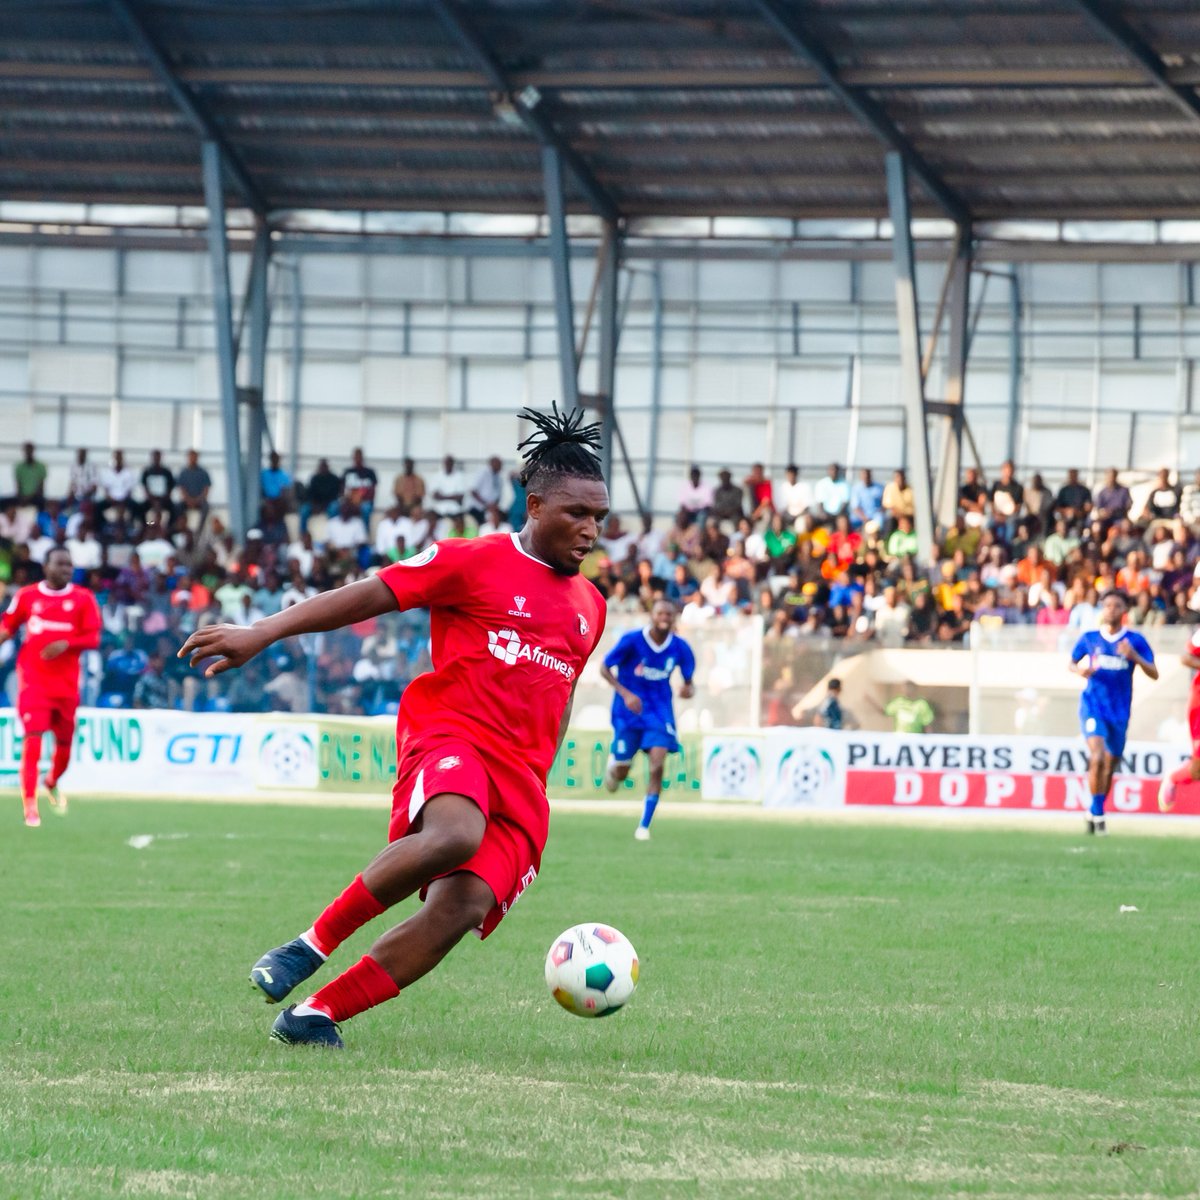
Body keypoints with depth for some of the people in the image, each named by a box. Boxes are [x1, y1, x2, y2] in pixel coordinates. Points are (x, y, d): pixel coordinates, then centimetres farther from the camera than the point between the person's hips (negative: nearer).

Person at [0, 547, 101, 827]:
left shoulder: (83, 599, 1)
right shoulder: (27, 596, 3)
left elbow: (93, 638, -3)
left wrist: (66, 644, -19)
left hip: (67, 682, 2)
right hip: (33, 678, -2)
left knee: (65, 741, 11)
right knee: (33, 736, -15)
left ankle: (52, 782, 44)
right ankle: (29, 805, -15)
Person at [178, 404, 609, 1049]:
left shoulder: (589, 607, 20)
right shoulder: (475, 562, 2)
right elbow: (368, 596, -2)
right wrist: (261, 634, -10)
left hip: (521, 779, 6)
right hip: (449, 734, -5)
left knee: (463, 906, -19)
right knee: (456, 833, -39)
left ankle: (315, 1015, -11)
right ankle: (312, 943, -22)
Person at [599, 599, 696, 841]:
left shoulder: (680, 649, -7)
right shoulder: (632, 640, -15)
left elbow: (689, 681, 6)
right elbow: (605, 668, -8)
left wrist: (689, 690, -19)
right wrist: (625, 694, -22)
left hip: (660, 712, 1)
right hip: (628, 712, -1)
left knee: (657, 767, -16)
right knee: (621, 772, 6)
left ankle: (644, 826, -6)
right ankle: (613, 762, 47)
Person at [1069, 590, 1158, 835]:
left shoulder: (1135, 641, 0)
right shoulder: (1089, 638, 2)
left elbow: (1154, 674, -4)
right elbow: (1073, 663, 16)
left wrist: (1134, 656, -22)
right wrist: (1081, 670, -8)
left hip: (1120, 711, 2)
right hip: (1093, 706, -2)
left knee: (1109, 767, 11)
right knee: (1097, 757, -22)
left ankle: (1095, 813, 31)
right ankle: (1097, 813, -13)